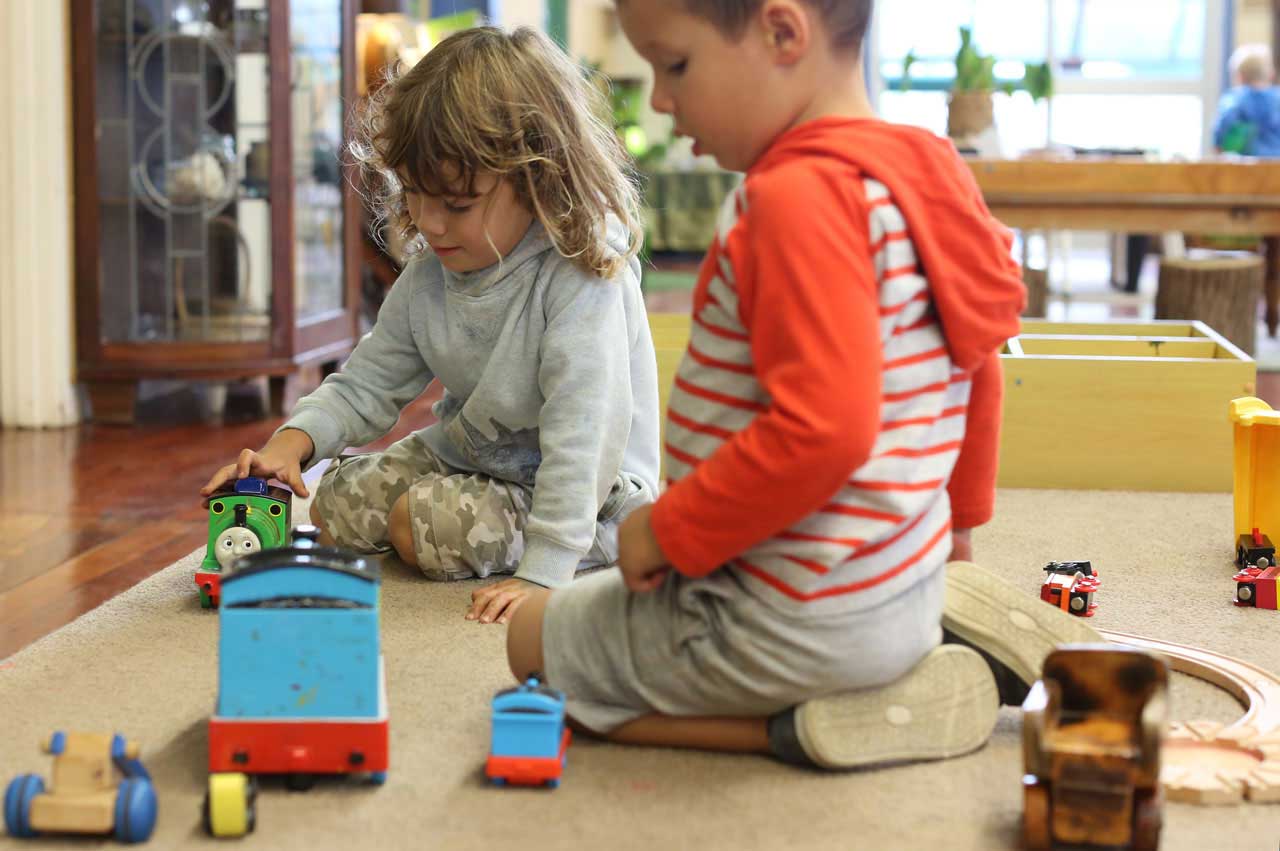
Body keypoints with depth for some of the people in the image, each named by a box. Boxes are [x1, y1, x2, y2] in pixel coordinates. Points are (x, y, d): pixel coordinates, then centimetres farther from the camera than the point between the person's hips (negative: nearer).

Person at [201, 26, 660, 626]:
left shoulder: (582, 276, -30)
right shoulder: (429, 274, -6)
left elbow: (581, 433, -34)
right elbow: (367, 384, 1)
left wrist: (542, 573, -38)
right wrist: (292, 442, -19)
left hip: (588, 493, -8)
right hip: (467, 453, 8)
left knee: (425, 526, -23)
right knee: (336, 502, 4)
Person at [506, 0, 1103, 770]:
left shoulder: (802, 195, -25)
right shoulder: (922, 174, 6)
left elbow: (823, 429, -31)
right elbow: (979, 373, 16)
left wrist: (671, 531, -18)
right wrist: (959, 513, 31)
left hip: (806, 617, -9)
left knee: (538, 641, 6)